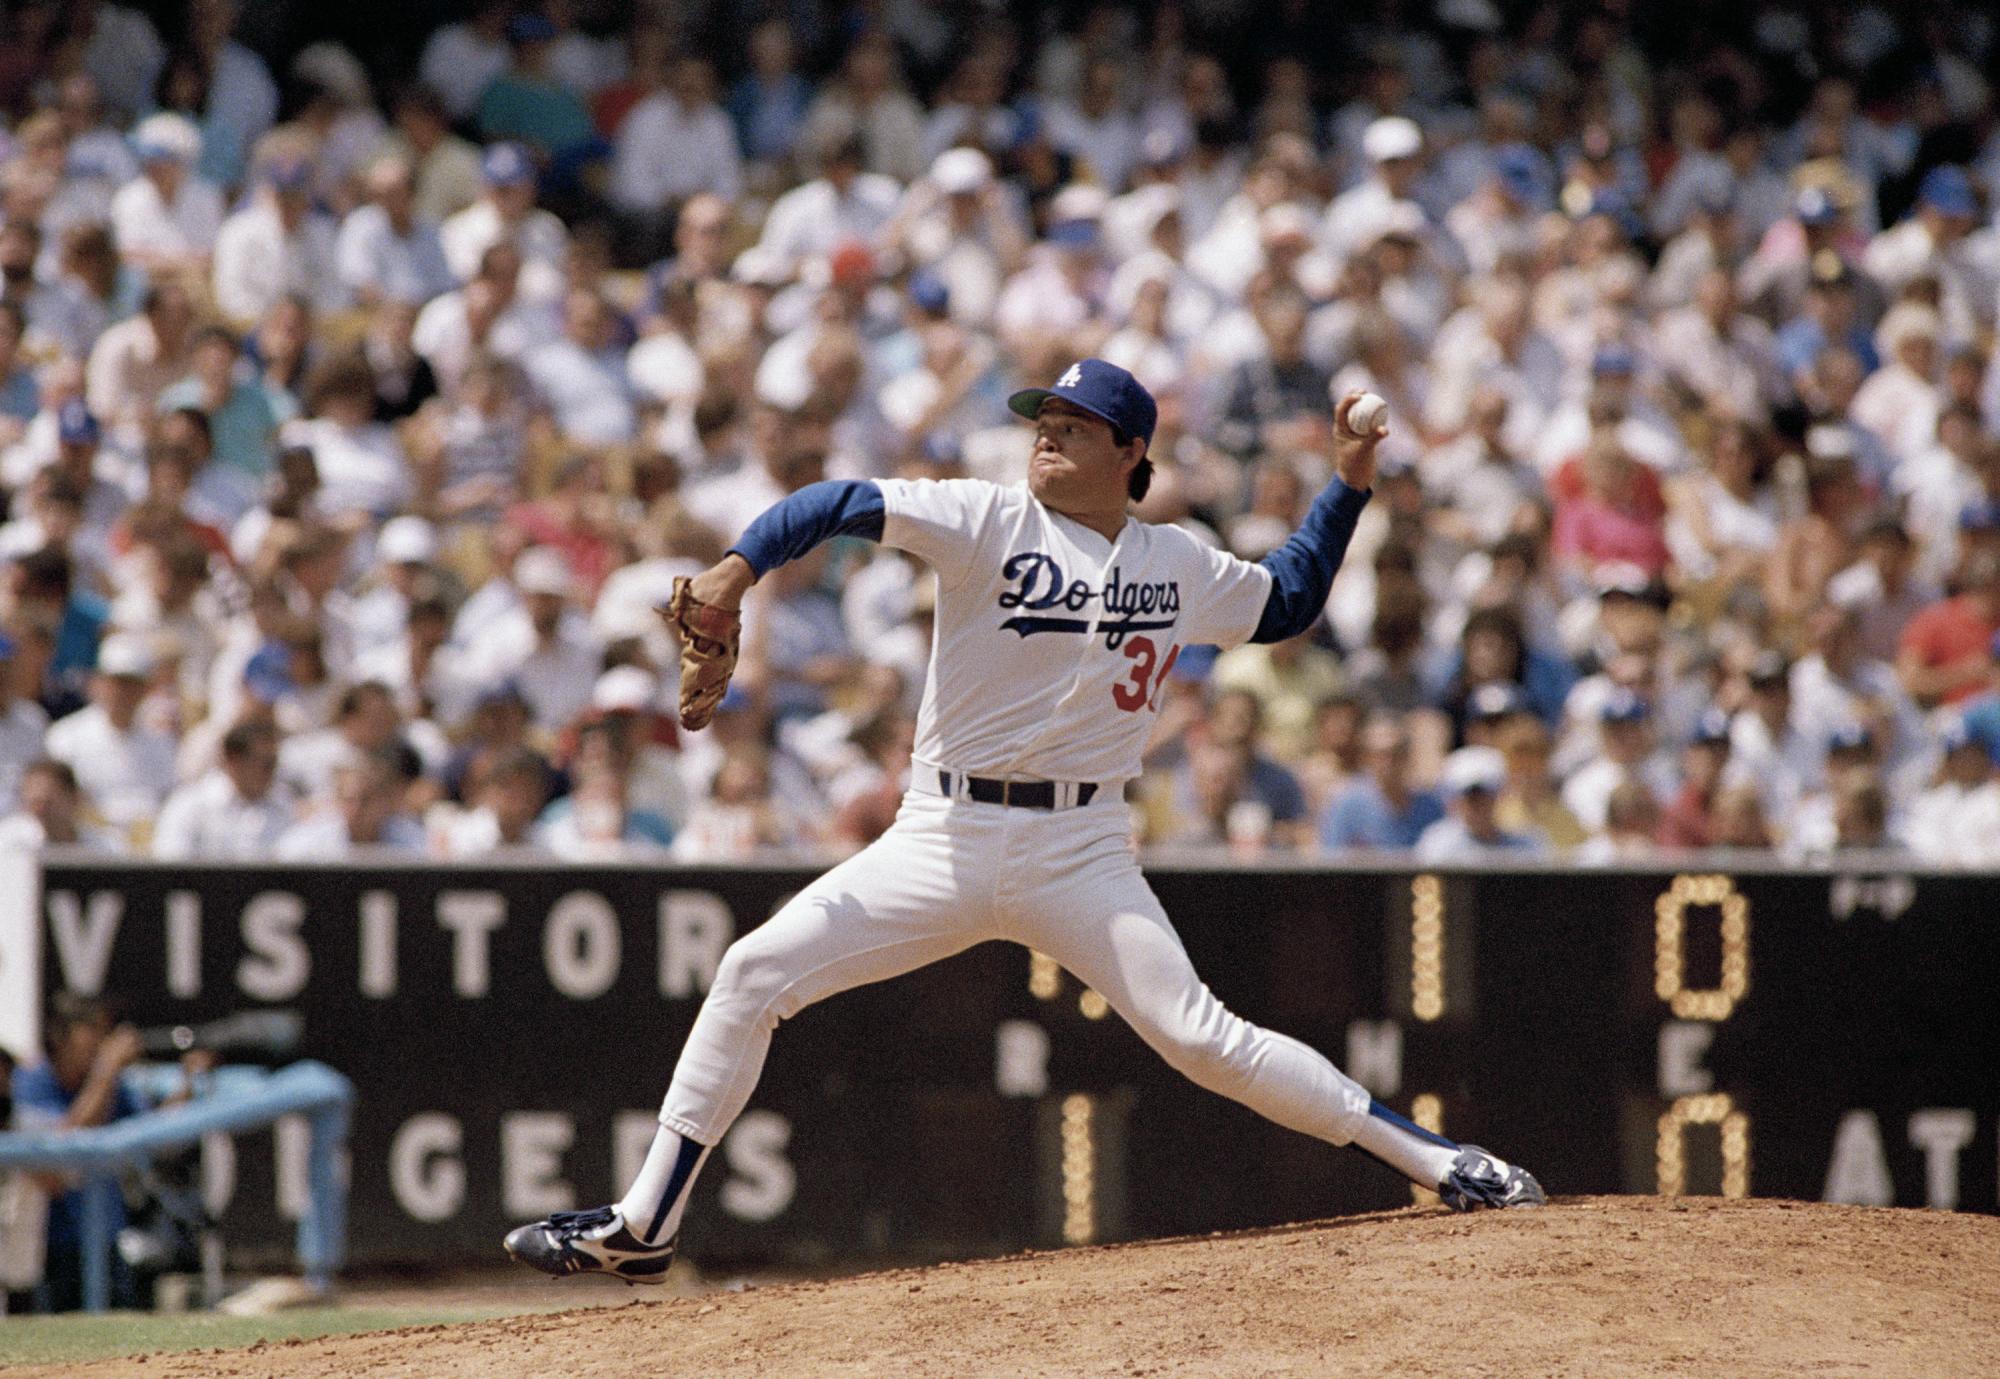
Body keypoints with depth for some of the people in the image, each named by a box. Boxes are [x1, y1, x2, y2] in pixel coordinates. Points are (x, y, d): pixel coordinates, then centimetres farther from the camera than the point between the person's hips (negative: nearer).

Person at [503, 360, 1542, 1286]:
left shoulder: (1182, 569, 8)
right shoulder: (989, 524, -1)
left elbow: (1287, 602, 26)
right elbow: (840, 505, -11)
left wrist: (1347, 486, 17)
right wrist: (741, 566, -28)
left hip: (1078, 855, 0)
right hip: (942, 840, 0)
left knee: (1200, 1038, -16)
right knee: (755, 973, -9)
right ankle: (642, 1227, -1)